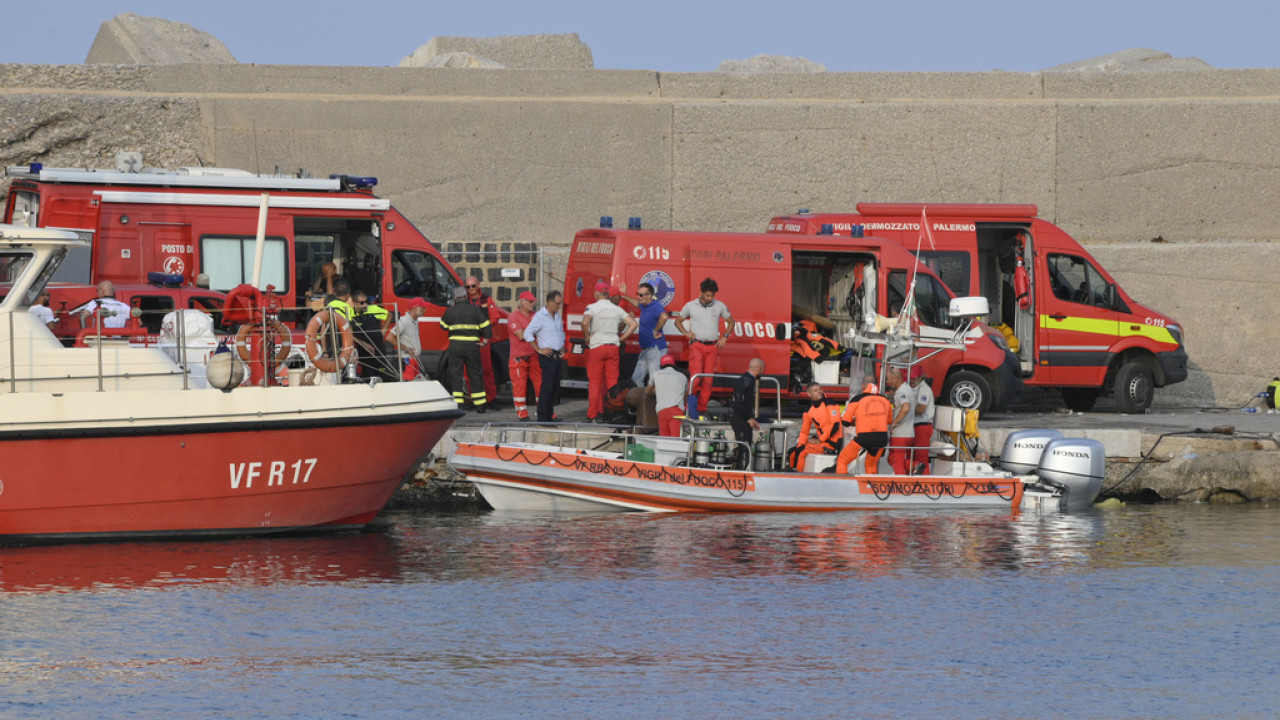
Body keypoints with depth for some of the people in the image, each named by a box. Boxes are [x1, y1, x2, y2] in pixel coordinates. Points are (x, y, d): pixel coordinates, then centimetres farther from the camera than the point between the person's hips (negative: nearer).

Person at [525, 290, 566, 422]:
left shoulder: (557, 316, 14)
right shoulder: (540, 316, -12)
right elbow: (527, 333, -16)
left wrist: (562, 348, 15)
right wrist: (539, 349, -14)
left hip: (556, 356, 8)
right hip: (547, 356, -8)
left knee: (555, 387, 10)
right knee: (547, 386, -10)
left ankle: (549, 415, 16)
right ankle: (542, 417, -9)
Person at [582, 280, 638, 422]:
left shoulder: (592, 307, -5)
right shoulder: (616, 309, 8)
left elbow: (585, 322, -23)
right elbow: (633, 324, 7)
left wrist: (587, 337, -7)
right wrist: (622, 338, 10)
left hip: (597, 346, -3)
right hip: (613, 346, 3)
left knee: (595, 382, 2)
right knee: (612, 382, 6)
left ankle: (592, 415, 0)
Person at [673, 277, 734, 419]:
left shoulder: (719, 306, 7)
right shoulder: (691, 306, 4)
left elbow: (731, 322, 21)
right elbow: (678, 321, 17)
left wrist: (724, 337, 8)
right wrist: (686, 333, 0)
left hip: (713, 347, 2)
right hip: (697, 345, -2)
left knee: (708, 379, -2)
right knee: (696, 375, -15)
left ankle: (701, 409, 4)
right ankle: (691, 405, -1)